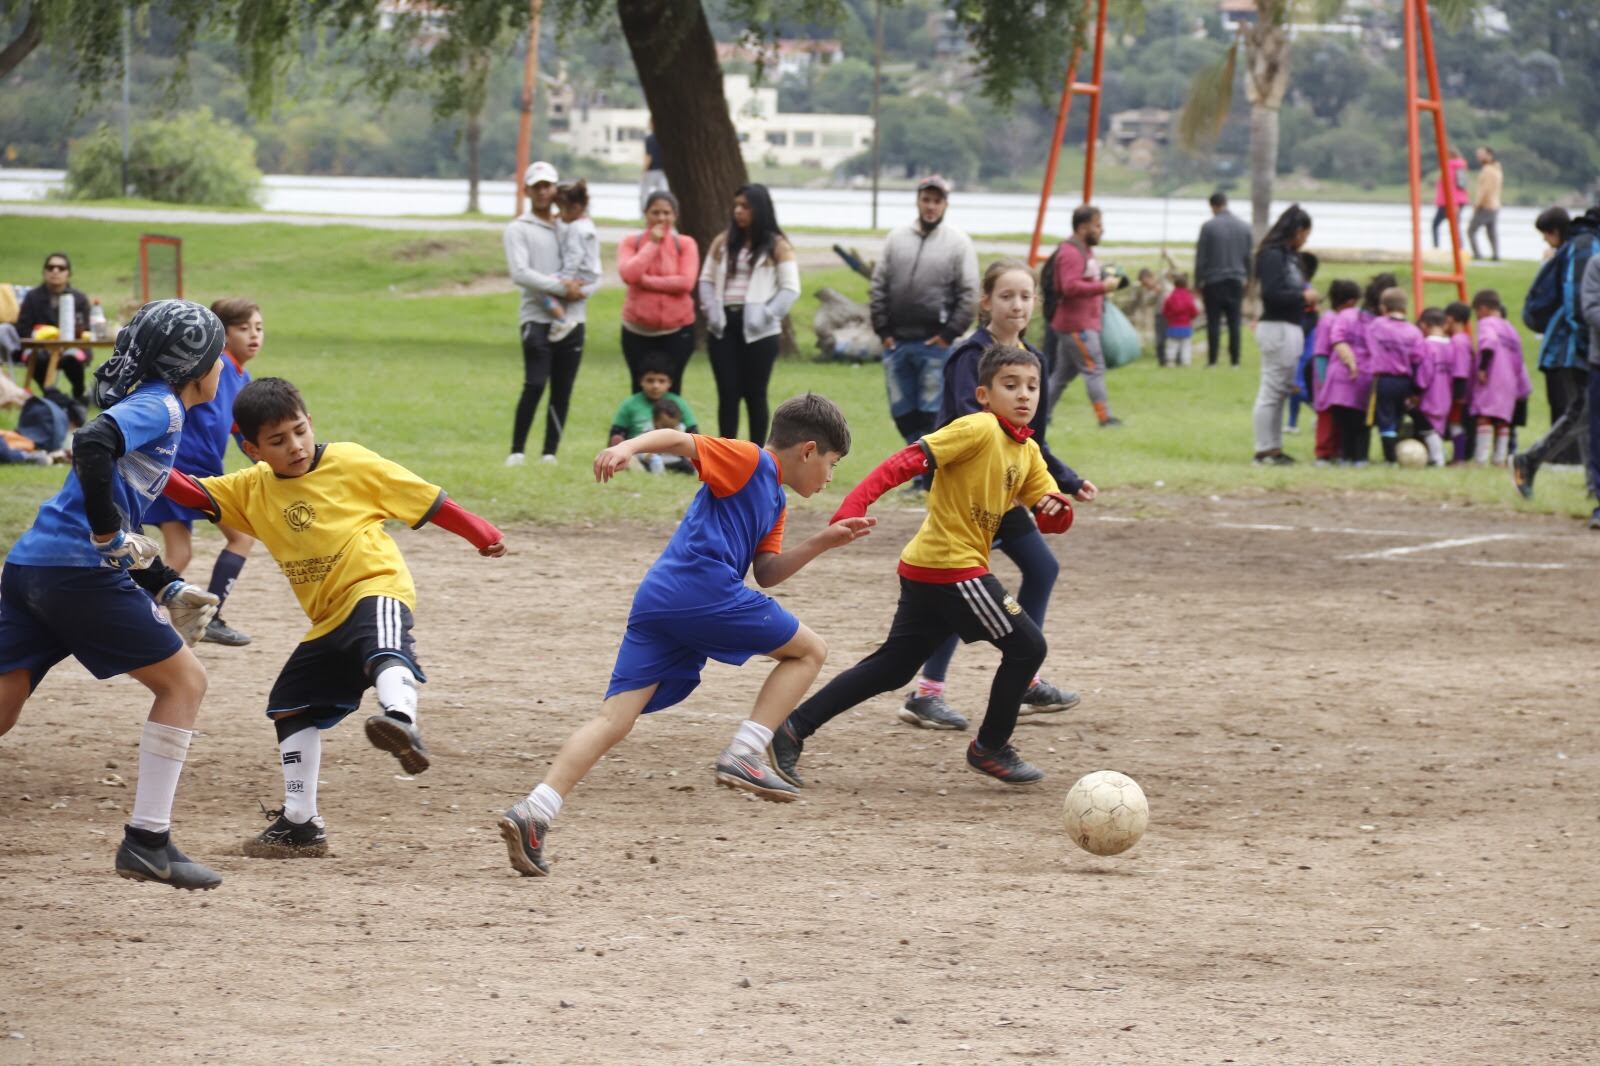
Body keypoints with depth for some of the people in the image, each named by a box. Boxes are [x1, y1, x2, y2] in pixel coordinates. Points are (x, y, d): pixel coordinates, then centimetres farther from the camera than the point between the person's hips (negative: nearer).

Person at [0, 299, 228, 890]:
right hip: (80, 574, -9)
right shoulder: (160, 406, -4)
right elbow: (91, 443, -24)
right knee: (183, 680, 5)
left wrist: (165, 587, 26)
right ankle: (147, 842, 2)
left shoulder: (150, 407, 24)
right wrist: (109, 537, -21)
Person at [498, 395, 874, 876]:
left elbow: (766, 573, 28)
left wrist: (819, 543, 18)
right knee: (809, 651, 8)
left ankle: (534, 812, -17)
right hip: (704, 588, -9)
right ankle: (743, 754, -3)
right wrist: (627, 447, -24)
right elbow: (677, 440, -7)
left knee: (615, 717, -2)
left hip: (657, 602, 9)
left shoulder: (773, 501, 31)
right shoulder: (748, 460, 3)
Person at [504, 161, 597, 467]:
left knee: (563, 391, 3)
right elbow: (520, 273, -12)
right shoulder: (519, 229, 3)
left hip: (572, 318, 4)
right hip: (538, 318, -4)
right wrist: (561, 286, -19)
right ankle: (517, 451, -10)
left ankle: (550, 453, 9)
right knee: (535, 385, -16)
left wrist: (579, 290, -12)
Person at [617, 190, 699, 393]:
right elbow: (628, 274, -16)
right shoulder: (631, 242, 2)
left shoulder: (686, 244, -1)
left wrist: (644, 280, -14)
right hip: (638, 331, 1)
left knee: (670, 390, 1)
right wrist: (652, 243, -12)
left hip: (677, 330, -1)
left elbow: (686, 282, -14)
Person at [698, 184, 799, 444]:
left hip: (757, 330, -3)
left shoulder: (777, 246, -2)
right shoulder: (722, 242, 10)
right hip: (724, 326, 3)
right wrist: (711, 310, -4)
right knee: (727, 393, 4)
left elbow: (790, 289, -5)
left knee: (755, 394, 3)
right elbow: (707, 280, 13)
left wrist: (766, 315, -16)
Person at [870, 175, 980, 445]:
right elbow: (879, 286, 10)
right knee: (902, 412, 7)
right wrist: (882, 329, 2)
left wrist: (949, 334, -9)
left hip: (934, 344, -4)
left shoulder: (958, 243, -1)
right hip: (896, 342, 4)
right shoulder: (897, 237, 10)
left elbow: (969, 295, -3)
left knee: (931, 412, -6)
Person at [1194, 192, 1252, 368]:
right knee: (1234, 322, 5)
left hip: (1213, 282, -3)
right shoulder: (1244, 226, 4)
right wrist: (1246, 279, 18)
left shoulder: (1209, 226, -8)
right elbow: (1248, 257, 9)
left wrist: (1198, 282, 2)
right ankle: (1234, 359, 2)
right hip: (1236, 280, 3)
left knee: (1214, 322, 0)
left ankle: (1212, 359, -3)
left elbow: (1201, 258, -6)